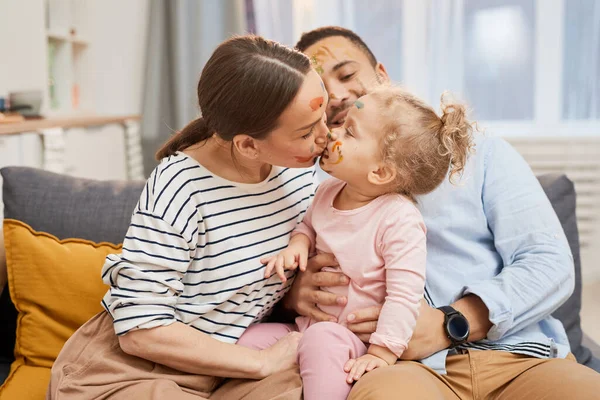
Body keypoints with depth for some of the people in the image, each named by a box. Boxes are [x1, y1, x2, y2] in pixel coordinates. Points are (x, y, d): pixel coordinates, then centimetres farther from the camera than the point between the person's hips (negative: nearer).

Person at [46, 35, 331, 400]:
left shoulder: (299, 169, -4)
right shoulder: (180, 188, -23)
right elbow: (140, 331, -21)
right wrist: (264, 362, -17)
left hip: (215, 368, 6)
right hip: (128, 370, -5)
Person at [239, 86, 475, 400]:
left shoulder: (399, 219, -21)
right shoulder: (328, 191, 1)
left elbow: (405, 295, -21)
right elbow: (308, 225, 22)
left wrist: (381, 354, -22)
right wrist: (297, 244, -2)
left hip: (355, 340, -7)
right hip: (309, 325, 8)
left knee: (322, 339, -37)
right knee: (251, 339, -7)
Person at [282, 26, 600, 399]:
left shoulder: (479, 152, 12)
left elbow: (550, 264, 2)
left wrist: (449, 324, -11)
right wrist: (294, 293, -7)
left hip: (520, 358, 1)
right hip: (411, 367, 0)